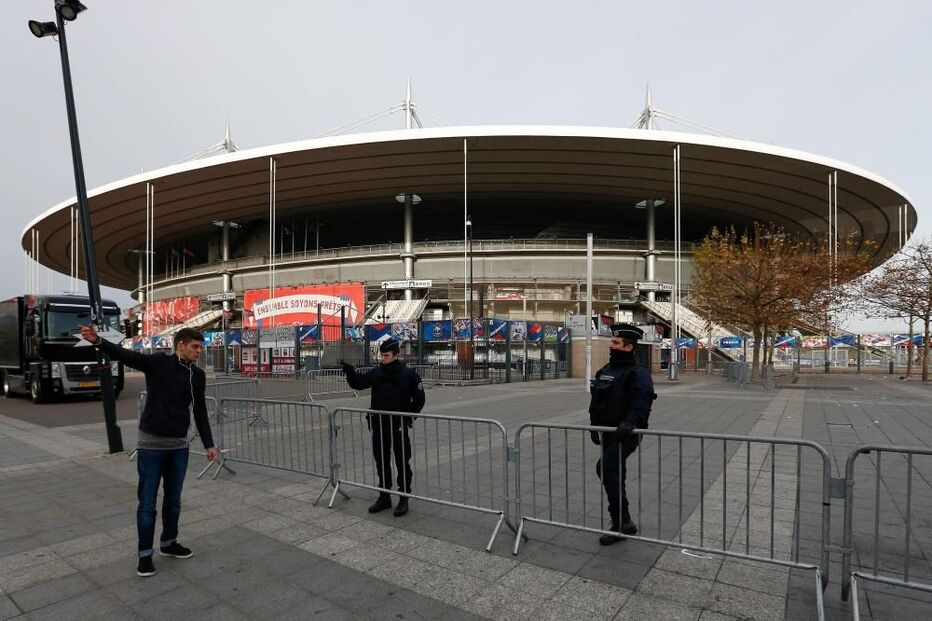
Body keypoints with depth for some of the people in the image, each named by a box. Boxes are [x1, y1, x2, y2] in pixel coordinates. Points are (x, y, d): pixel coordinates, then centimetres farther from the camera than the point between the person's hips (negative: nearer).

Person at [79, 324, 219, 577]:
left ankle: (169, 543, 32)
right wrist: (97, 341, -42)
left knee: (173, 499, 15)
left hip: (179, 445, 5)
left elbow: (200, 412, 10)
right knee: (148, 502, 4)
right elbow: (125, 355, -23)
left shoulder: (198, 376, 5)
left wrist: (208, 444, 9)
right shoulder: (158, 362, -8)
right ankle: (145, 554, 18)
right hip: (151, 444, -4)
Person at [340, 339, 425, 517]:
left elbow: (419, 398, -2)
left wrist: (409, 415, -8)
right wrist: (350, 372, -16)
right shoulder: (376, 373, 5)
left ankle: (404, 499, 16)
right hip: (379, 424, 5)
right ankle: (384, 497, 27)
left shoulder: (408, 374, -7)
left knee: (402, 463, 4)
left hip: (399, 425, -4)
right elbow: (358, 383, 1)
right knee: (381, 462, 13)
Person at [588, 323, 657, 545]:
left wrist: (630, 421, -42)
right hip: (608, 432, 9)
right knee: (613, 474, 15)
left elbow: (643, 399, -28)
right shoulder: (605, 371, 13)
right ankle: (623, 523, 30)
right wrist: (594, 426, 21)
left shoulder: (638, 372, -12)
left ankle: (621, 523, -7)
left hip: (625, 433, -9)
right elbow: (596, 401, 21)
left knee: (605, 468, -20)